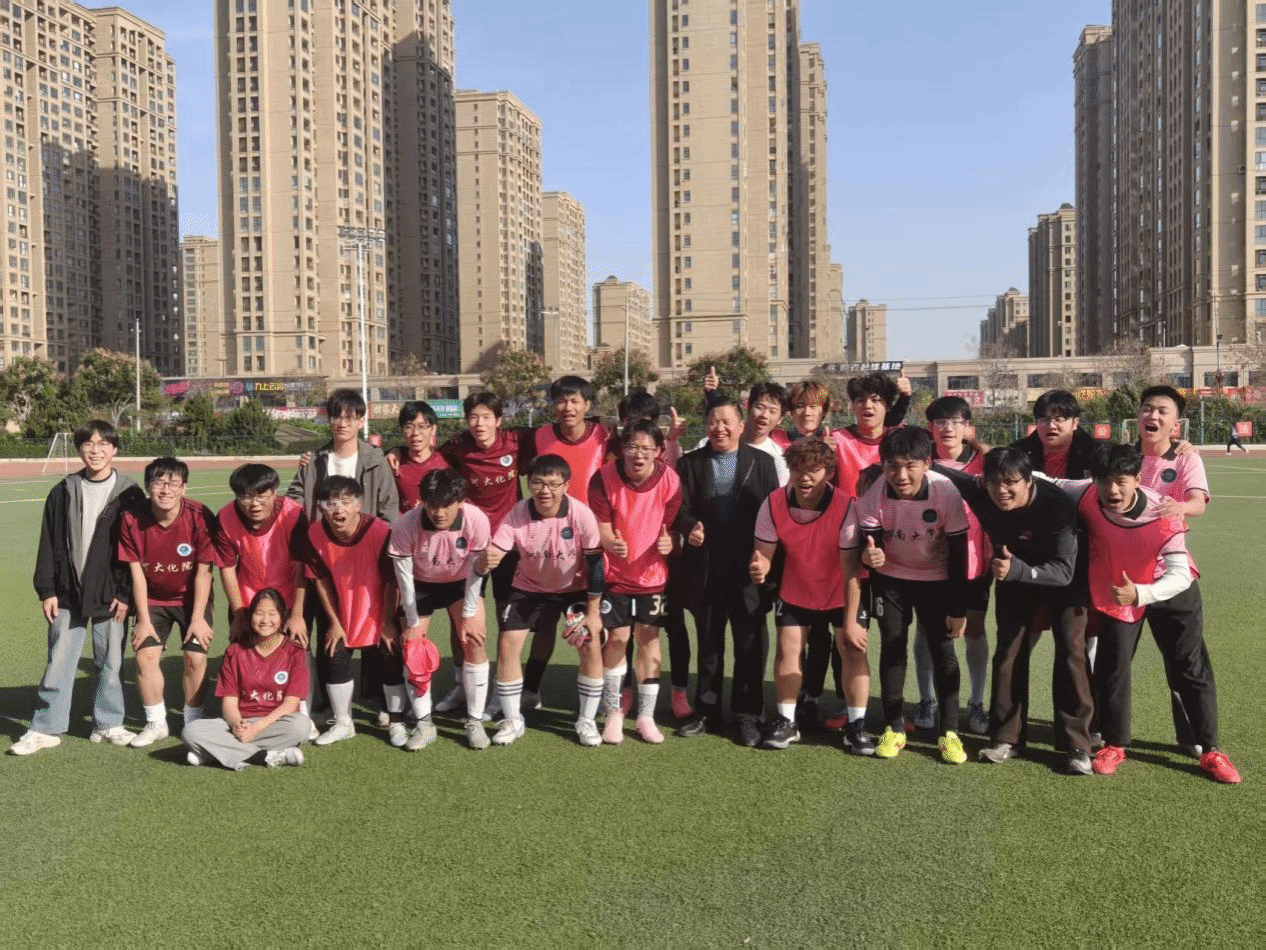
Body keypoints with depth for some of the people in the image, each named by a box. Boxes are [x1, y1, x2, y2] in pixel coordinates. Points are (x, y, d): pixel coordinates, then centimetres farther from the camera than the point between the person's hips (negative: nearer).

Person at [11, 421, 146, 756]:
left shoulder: (129, 495, -2)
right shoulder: (63, 492, 5)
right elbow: (49, 545, 5)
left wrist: (125, 593, -7)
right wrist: (46, 590, 0)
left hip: (109, 595, -1)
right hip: (68, 593, 2)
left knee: (110, 662, 7)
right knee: (58, 662, 4)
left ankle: (108, 724, 20)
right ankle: (45, 728, 15)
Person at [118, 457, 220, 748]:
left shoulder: (200, 517, -24)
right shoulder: (132, 520, -18)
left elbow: (203, 572, -18)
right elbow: (136, 572, -11)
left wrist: (197, 618, -16)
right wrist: (143, 620, -10)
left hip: (192, 598, -2)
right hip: (152, 598, 2)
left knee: (195, 657, -8)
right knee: (145, 654, -6)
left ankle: (193, 722, 11)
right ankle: (156, 723, 12)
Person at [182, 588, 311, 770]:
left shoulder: (294, 652, 1)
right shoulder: (235, 651, 8)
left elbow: (291, 702, -8)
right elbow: (229, 701, 2)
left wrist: (257, 727, -21)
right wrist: (237, 724, -21)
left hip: (276, 722, -2)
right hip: (239, 723, 2)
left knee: (301, 724, -36)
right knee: (191, 732, -25)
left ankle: (217, 751, -28)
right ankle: (267, 757, -30)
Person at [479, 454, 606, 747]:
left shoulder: (581, 514, -27)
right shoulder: (517, 515, -24)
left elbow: (595, 564, -17)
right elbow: (493, 553, -29)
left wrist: (593, 611, -14)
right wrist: (484, 563, -54)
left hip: (575, 588, -1)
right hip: (529, 587, 1)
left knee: (591, 644, -13)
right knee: (507, 643, -9)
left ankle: (587, 721, 8)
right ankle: (512, 720, 10)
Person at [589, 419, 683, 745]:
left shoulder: (670, 480, -13)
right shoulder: (604, 478, -15)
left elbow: (673, 525, -6)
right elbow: (601, 529, -11)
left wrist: (669, 542, -29)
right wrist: (611, 543, -34)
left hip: (653, 573, 1)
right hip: (615, 572, -1)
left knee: (648, 638, 4)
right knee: (616, 637, 1)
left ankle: (646, 717, 17)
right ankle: (613, 712, 19)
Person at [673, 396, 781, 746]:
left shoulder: (762, 462, 5)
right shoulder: (691, 463, 8)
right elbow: (681, 508, 1)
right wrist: (689, 527, -21)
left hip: (749, 569, -1)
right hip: (706, 569, 1)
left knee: (750, 645, 4)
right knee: (708, 643, 12)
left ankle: (748, 715, 15)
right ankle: (706, 712, 23)